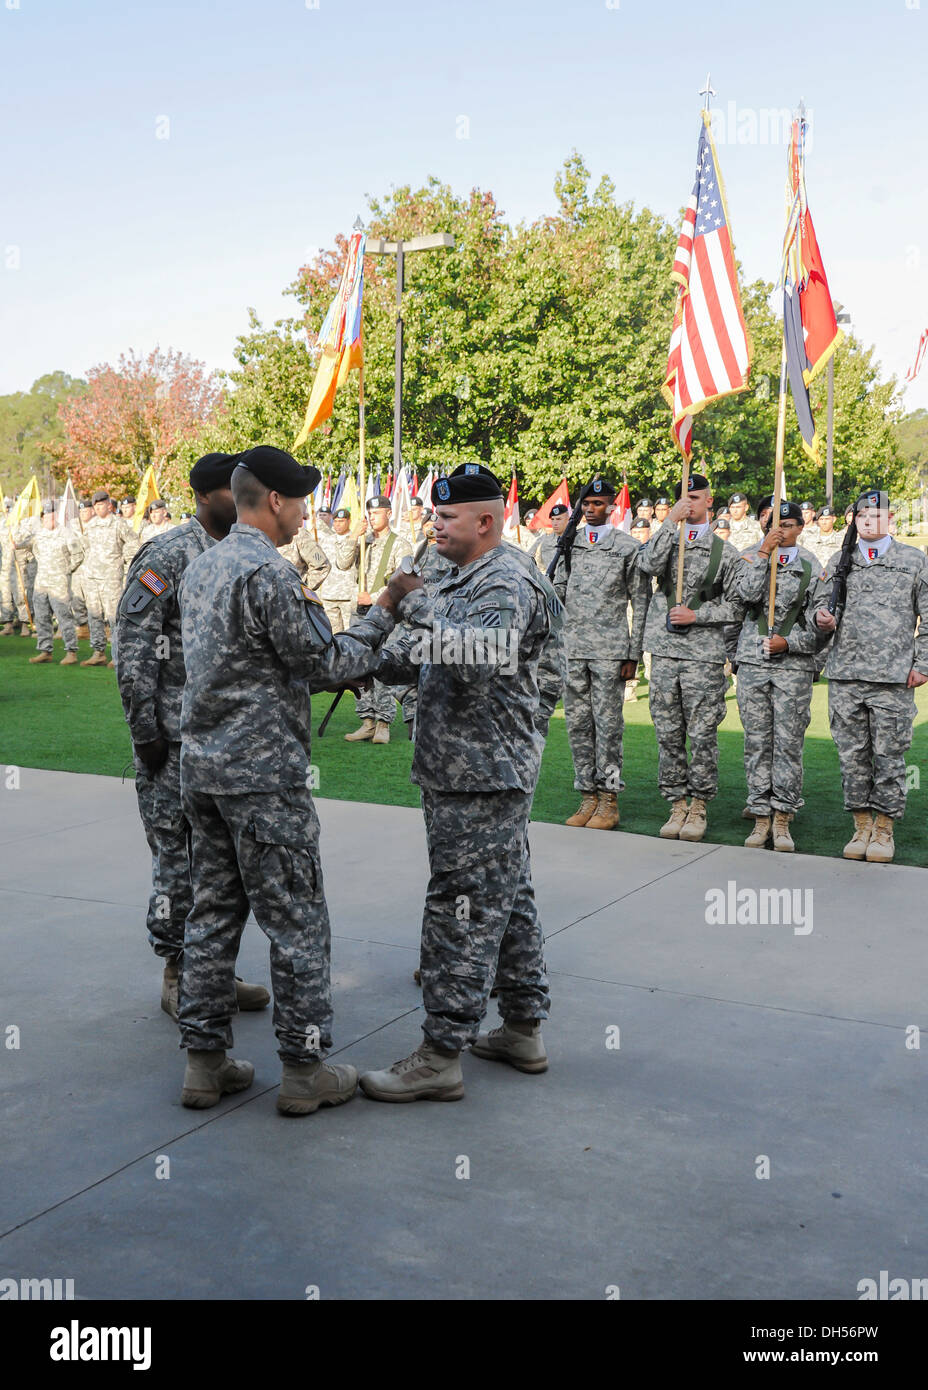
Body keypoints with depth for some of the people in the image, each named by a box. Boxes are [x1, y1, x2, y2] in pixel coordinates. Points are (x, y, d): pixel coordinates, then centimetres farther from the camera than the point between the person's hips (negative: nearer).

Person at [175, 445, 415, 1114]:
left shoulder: (201, 567, 12)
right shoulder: (269, 572, -17)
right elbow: (327, 664, -13)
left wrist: (298, 606, 17)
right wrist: (386, 607, -5)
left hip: (203, 766, 9)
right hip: (264, 774, -9)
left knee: (214, 913, 14)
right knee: (297, 921, 1)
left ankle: (205, 1060, 21)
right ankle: (305, 1070, 10)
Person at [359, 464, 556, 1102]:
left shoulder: (508, 584, -15)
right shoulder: (464, 580, 17)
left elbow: (483, 656, -34)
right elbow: (425, 659, 23)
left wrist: (421, 608, -26)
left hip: (483, 778, -11)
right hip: (466, 771, 11)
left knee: (462, 908, -6)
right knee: (508, 899, 15)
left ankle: (441, 1055, 0)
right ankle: (524, 1030, 26)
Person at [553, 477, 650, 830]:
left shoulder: (629, 548, 2)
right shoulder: (569, 543, 13)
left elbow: (641, 604, 1)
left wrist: (634, 655, -4)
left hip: (610, 650, -4)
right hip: (572, 649, 4)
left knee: (607, 724, -2)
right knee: (577, 723, 6)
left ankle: (609, 800, 5)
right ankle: (587, 796, 15)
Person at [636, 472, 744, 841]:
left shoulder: (724, 551, 6)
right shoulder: (664, 539, 11)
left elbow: (737, 606, 4)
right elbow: (649, 565, -13)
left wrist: (696, 616, -8)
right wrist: (671, 521, -12)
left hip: (705, 655, -2)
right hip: (664, 651, 2)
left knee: (702, 735, -1)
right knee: (668, 735, 6)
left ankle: (699, 806, 11)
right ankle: (677, 804, 15)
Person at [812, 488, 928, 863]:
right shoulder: (838, 562, 15)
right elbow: (822, 603, 20)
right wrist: (822, 618, -5)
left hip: (894, 679, -2)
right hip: (845, 677, 3)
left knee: (889, 755, 1)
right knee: (851, 754, 5)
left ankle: (884, 828, 12)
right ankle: (861, 825, 16)